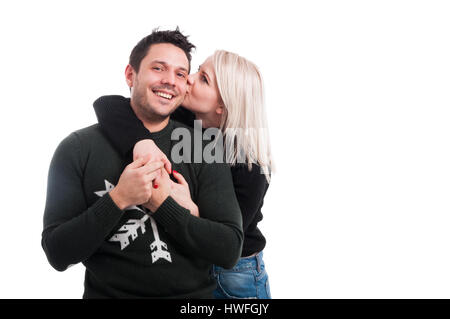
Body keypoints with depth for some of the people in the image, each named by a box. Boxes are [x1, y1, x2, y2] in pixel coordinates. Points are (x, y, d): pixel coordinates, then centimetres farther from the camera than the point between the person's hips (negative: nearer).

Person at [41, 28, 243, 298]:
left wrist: (160, 202, -17)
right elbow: (58, 255, -7)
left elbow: (230, 251, -9)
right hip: (107, 292, 0)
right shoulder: (78, 149, -4)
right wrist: (118, 199, -20)